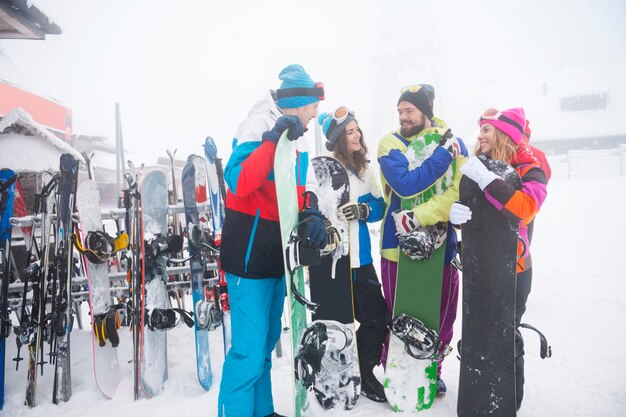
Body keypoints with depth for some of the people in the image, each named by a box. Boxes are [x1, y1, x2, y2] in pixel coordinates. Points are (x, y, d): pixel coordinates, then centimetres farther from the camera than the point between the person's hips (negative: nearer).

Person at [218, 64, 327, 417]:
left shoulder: (297, 140, 12)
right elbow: (238, 184, -30)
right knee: (250, 350, -7)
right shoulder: (258, 130, -15)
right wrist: (274, 139, -32)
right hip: (250, 254, -9)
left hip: (277, 255, 9)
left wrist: (311, 217, -3)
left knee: (268, 340, 20)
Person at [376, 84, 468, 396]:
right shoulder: (389, 143, -3)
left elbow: (461, 191, -12)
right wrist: (444, 153, -18)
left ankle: (432, 371, 37)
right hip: (398, 243, -2)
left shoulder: (453, 142, 1)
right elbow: (406, 184, -19)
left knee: (443, 315, 14)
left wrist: (420, 217, -23)